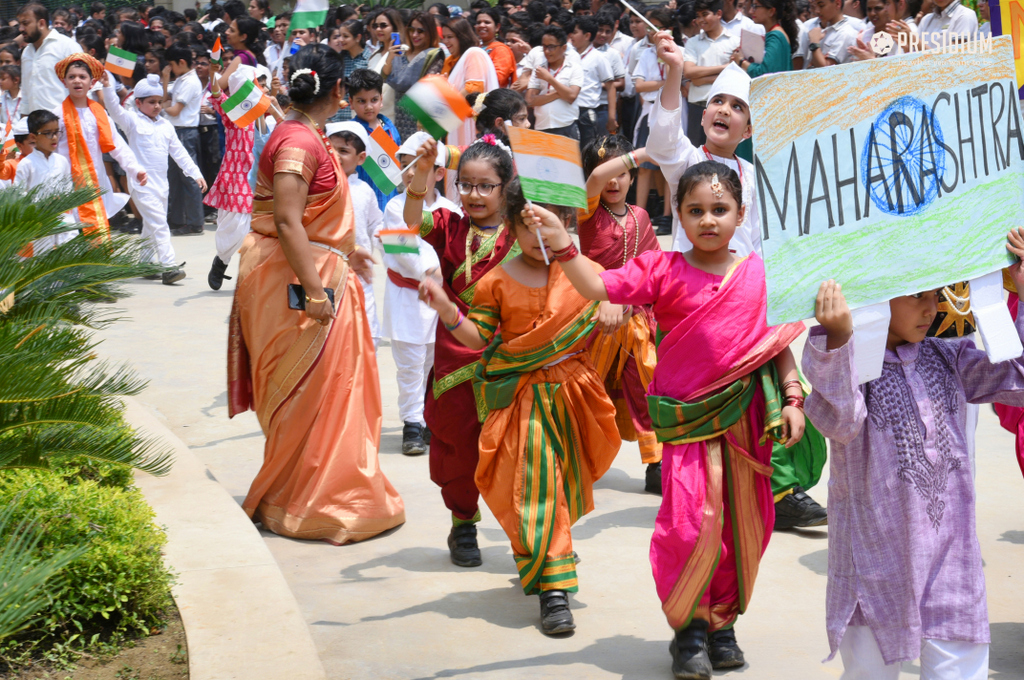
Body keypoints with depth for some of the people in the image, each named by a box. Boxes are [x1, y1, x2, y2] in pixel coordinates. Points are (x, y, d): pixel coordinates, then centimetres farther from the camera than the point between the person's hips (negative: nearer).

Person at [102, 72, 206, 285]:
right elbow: (114, 108, -16)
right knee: (158, 224, -14)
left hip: (161, 183, 6)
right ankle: (168, 267, -19)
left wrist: (195, 173, 14)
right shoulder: (132, 121, -1)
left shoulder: (166, 126, 15)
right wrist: (107, 86, -31)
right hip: (142, 183, -6)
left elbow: (179, 152, 18)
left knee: (151, 226, 13)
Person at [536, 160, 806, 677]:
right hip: (687, 419, -3)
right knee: (691, 523, -11)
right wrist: (563, 246, -26)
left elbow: (780, 341, 10)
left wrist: (793, 398, 3)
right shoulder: (663, 271, -2)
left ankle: (722, 622, 28)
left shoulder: (759, 273, 4)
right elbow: (598, 287, -12)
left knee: (743, 524, 9)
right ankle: (688, 628, 9)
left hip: (747, 418, 3)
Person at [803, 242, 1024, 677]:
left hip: (950, 562, 4)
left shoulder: (949, 360, 8)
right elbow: (840, 422, -26)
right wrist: (838, 340, -41)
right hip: (876, 563, -4)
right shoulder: (848, 364, -9)